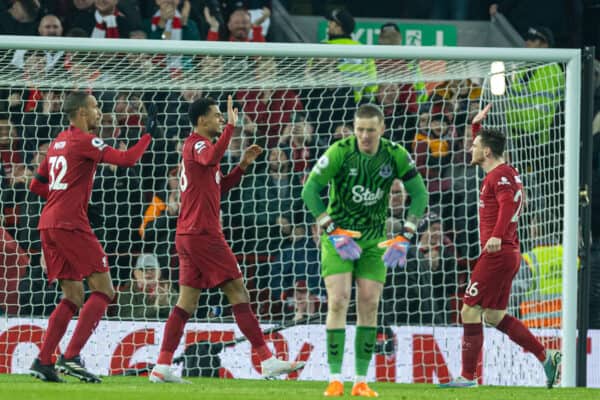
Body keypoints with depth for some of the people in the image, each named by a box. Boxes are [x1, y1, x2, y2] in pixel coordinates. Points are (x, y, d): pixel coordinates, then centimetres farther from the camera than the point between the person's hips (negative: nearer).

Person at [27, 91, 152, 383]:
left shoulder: (58, 142, 20)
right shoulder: (84, 141, -6)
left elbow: (36, 186, 24)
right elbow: (127, 160, -15)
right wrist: (149, 134, -3)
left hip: (48, 225, 9)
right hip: (70, 224, -9)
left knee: (73, 297, 12)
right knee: (103, 290, -7)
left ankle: (43, 361, 2)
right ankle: (71, 357, -16)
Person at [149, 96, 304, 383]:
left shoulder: (198, 146, 22)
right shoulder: (196, 144, -10)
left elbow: (219, 186, 29)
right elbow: (211, 159, -35)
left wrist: (243, 165, 17)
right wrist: (231, 127, -31)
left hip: (189, 235, 10)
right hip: (203, 234, -10)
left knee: (187, 302, 6)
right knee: (238, 292, -7)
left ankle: (162, 367, -1)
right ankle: (267, 361, -7)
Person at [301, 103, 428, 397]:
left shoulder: (396, 155, -8)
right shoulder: (340, 152, -16)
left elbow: (420, 194, -2)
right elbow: (309, 190, -15)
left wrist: (404, 237, -11)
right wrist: (332, 232, -20)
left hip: (374, 239, 2)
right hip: (339, 236, -2)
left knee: (369, 305, -3)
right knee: (338, 302, -13)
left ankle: (361, 381, 3)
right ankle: (335, 379, -12)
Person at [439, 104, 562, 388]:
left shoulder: (501, 175, -13)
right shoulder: (498, 172, 17)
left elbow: (508, 204, -30)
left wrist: (497, 235, -43)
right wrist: (477, 126, 37)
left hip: (497, 253, -10)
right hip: (507, 254, 10)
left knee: (470, 311, -7)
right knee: (494, 316, 13)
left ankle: (467, 376, -5)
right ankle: (547, 357, 10)